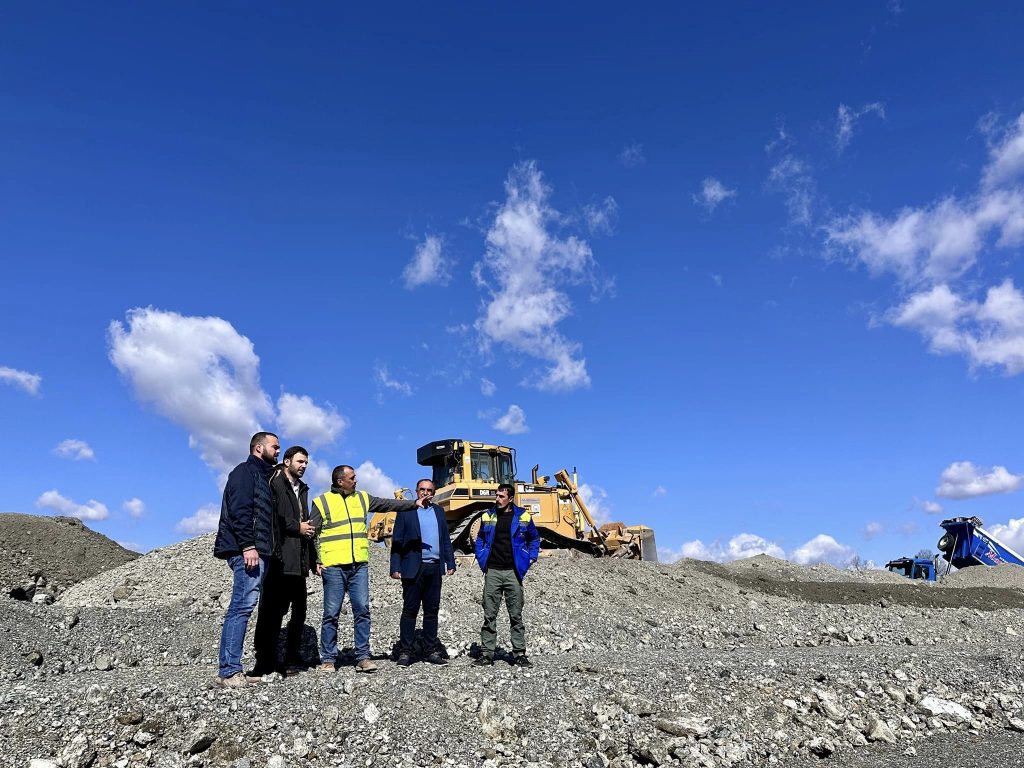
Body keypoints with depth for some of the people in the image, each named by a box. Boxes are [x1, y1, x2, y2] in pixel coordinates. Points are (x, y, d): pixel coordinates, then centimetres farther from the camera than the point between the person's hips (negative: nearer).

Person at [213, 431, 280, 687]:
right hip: (247, 550, -10)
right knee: (243, 605, -13)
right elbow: (239, 511, -16)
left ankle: (230, 669, 11)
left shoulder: (262, 475, 26)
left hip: (255, 551, 10)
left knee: (242, 607, 8)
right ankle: (229, 671, -12)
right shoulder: (246, 471, -3)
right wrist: (248, 546, -22)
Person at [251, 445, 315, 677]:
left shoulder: (302, 489, 22)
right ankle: (266, 662, 3)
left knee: (299, 611, 9)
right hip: (279, 559, -8)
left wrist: (312, 558, 19)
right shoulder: (275, 483, -3)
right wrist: (297, 527, -11)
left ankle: (293, 659, 17)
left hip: (298, 561, 8)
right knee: (272, 610, -4)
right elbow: (272, 517, -16)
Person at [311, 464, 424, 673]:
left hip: (359, 565, 4)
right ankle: (328, 659, 13)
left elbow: (388, 504, 14)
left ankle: (363, 657, 9)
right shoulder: (322, 502, 1)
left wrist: (414, 503, 6)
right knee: (331, 614, 2)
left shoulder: (362, 498, 13)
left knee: (362, 610, 2)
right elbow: (311, 534, 1)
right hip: (333, 567, -4)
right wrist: (316, 561, -7)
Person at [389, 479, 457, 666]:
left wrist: (450, 563, 8)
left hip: (435, 568, 4)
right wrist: (395, 567, -9)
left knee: (432, 610, 9)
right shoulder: (405, 511, 1)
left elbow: (446, 539, 15)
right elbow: (396, 541, -2)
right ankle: (405, 652, 6)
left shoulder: (439, 511, 14)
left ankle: (431, 650, 16)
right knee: (410, 610, 0)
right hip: (413, 568, -4)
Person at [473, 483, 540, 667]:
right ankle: (486, 653, 11)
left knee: (516, 615, 5)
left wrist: (531, 558, 5)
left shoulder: (523, 517, 1)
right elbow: (480, 539, 18)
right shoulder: (488, 516, 6)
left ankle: (519, 653, 12)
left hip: (513, 571, -1)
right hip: (492, 571, 1)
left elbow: (534, 538, 15)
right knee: (489, 615, 4)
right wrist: (481, 559, 7)